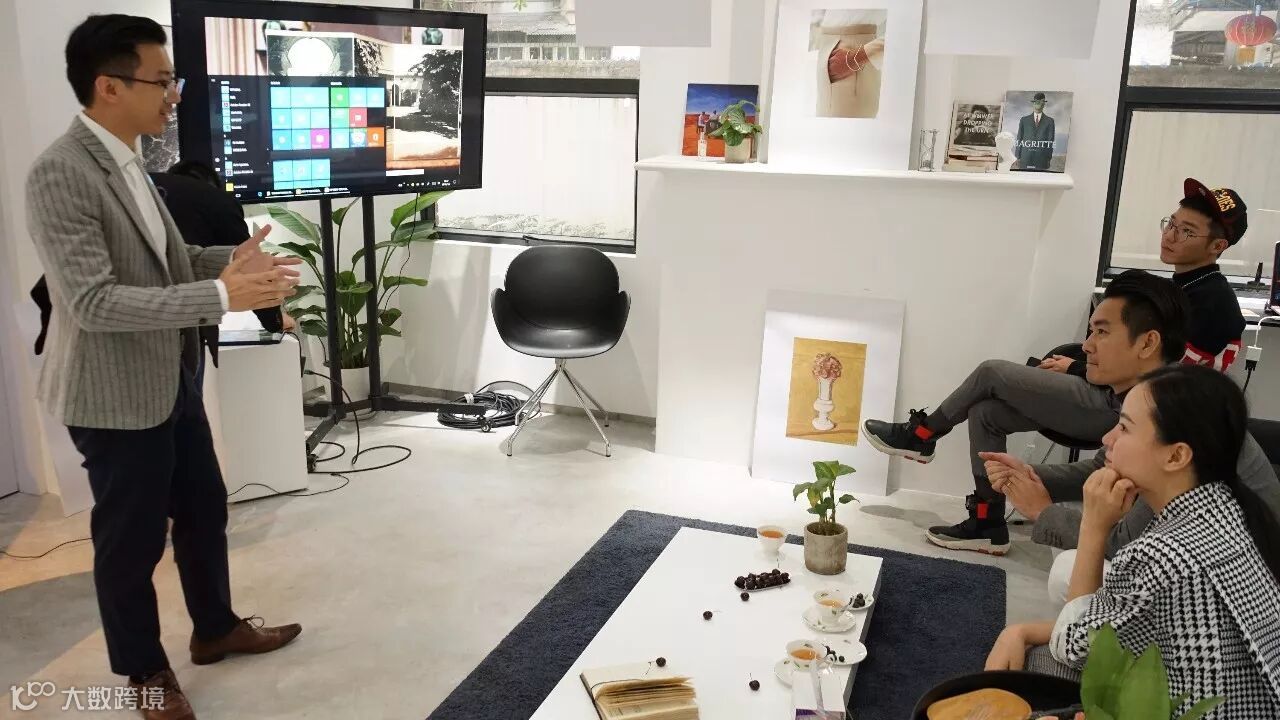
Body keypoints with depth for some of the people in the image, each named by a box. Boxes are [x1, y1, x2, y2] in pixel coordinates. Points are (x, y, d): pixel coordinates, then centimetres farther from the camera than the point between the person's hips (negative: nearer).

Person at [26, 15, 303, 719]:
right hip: (115, 394, -9)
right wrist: (221, 296, -32)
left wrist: (231, 260, -2)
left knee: (203, 508, 20)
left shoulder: (125, 160, 7)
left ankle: (216, 629, 41)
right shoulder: (59, 174, -22)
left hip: (169, 377, 9)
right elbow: (94, 301, -28)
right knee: (131, 537, 9)